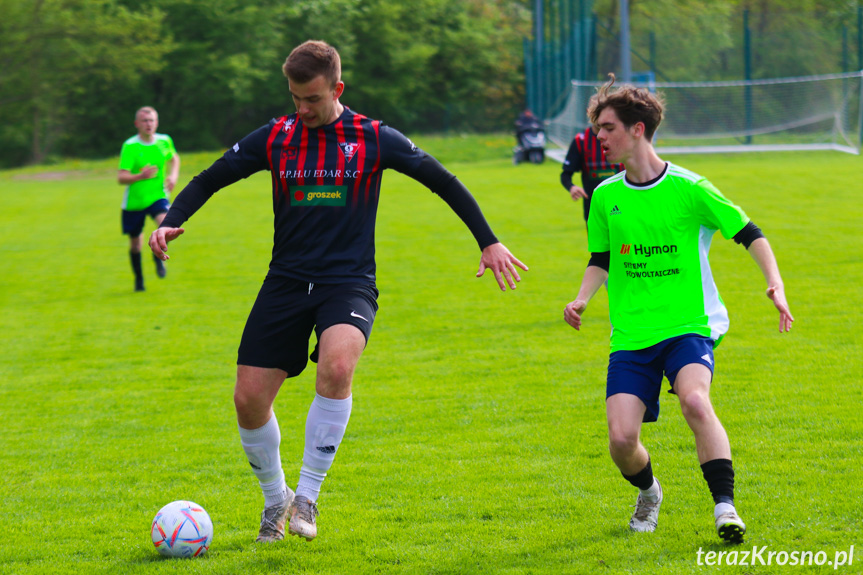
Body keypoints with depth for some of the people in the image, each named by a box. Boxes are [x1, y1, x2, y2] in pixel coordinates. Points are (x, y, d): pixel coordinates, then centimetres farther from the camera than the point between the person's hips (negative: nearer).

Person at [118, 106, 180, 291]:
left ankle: (159, 255, 2)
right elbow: (121, 178, -21)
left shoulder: (164, 141, -2)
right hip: (134, 200, -1)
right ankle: (139, 279, 35)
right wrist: (140, 176, -39)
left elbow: (174, 158, 22)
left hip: (158, 197, 1)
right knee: (135, 243, 10)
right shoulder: (130, 146, -16)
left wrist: (173, 176, 3)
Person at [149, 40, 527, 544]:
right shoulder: (275, 139, 4)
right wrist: (170, 223, -7)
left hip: (349, 282, -3)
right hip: (286, 282, 3)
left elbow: (443, 182, 8)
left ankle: (308, 496, -19)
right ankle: (276, 500, 23)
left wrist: (489, 242, 7)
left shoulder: (374, 139, -1)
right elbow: (208, 181, 10)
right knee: (249, 398, -4)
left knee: (336, 365, -33)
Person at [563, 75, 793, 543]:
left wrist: (775, 284, -12)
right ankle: (648, 491, 23)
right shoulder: (605, 197, 7)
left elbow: (749, 233, 1)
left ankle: (725, 507, -29)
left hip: (688, 325, -3)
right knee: (621, 439, -11)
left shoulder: (688, 188, -5)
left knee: (694, 400, -33)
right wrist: (582, 299, 2)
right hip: (631, 336, 3)